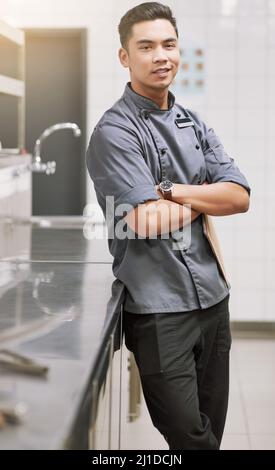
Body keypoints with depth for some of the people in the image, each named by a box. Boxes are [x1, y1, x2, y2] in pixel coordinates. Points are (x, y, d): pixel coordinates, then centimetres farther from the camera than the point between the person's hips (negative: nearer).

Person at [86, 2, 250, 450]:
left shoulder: (194, 124, 12)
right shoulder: (114, 131, -10)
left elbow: (239, 196, 1)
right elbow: (147, 223, -19)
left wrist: (175, 191, -12)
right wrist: (201, 202, -6)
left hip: (213, 296, 7)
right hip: (160, 307, -7)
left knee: (213, 425, 17)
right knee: (189, 435, 0)